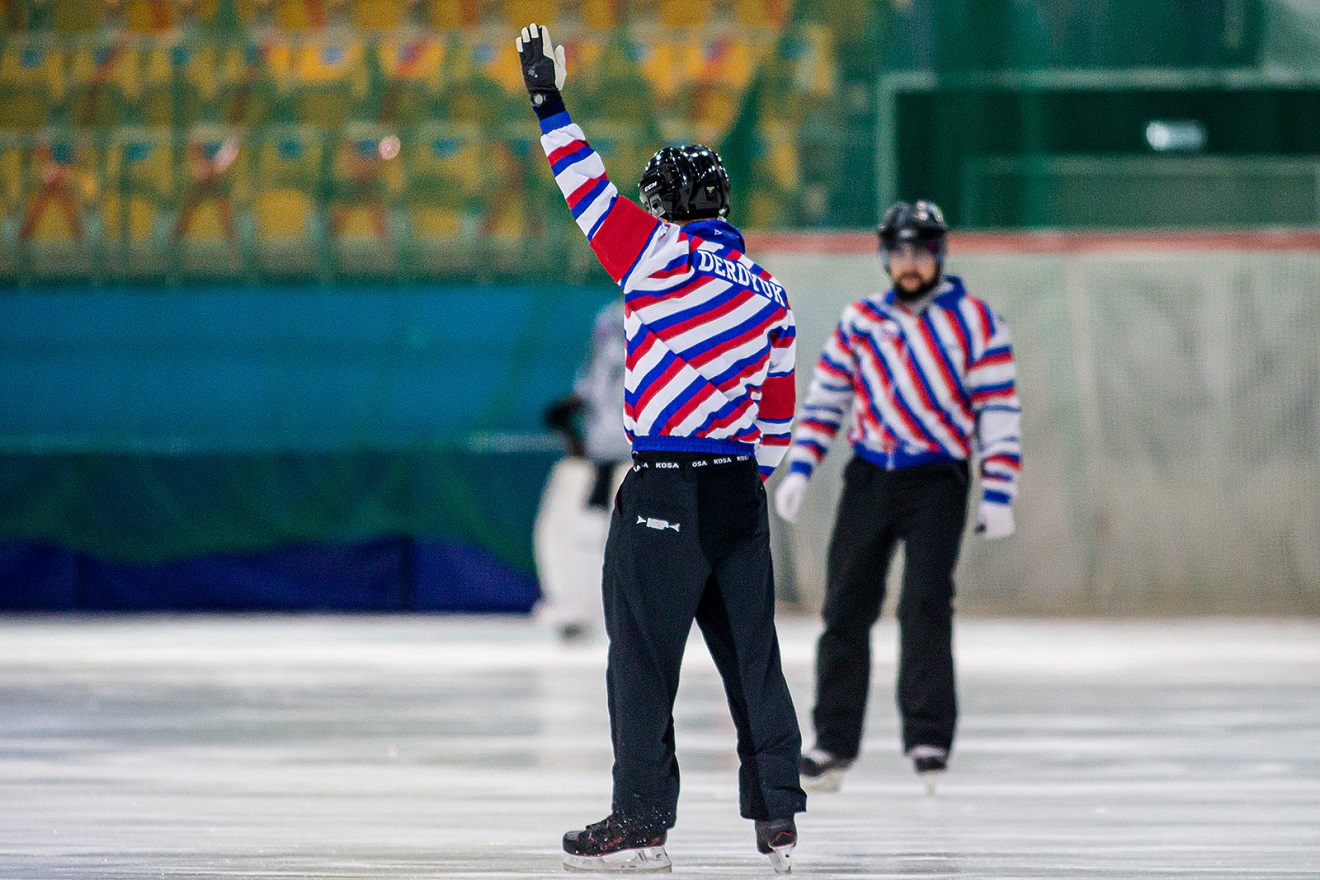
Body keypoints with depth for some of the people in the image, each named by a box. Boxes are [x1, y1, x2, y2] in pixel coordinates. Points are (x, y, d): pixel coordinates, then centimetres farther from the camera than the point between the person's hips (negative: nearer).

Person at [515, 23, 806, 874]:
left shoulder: (664, 257, -7)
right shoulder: (767, 292, 12)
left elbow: (595, 197, -6)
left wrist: (551, 106, 2)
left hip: (664, 492, -6)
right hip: (739, 488, 6)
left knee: (644, 658, 0)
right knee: (751, 652, 10)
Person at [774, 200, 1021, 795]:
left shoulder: (974, 322, -3)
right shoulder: (860, 322, 9)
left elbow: (998, 411, -6)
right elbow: (825, 396, 13)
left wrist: (997, 493, -12)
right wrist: (799, 470, 4)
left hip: (937, 481, -4)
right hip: (869, 478, 4)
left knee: (925, 605, -16)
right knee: (846, 609, 3)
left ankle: (928, 739, -13)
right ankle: (834, 742, 11)